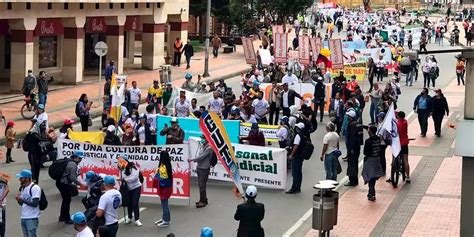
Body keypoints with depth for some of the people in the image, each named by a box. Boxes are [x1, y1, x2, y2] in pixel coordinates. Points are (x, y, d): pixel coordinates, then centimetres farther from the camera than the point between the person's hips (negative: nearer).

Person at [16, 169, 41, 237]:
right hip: (23, 218, 9)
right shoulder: (23, 188, 14)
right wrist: (19, 200, -3)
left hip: (32, 218, -8)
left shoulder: (35, 188, -13)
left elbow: (35, 204, -19)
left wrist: (22, 200, -21)